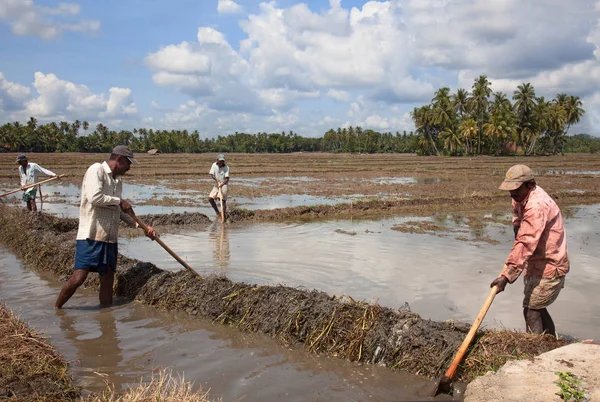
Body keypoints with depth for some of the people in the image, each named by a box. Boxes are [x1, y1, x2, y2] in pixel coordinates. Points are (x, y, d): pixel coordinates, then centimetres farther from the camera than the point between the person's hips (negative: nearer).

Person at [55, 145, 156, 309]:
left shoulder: (118, 180, 16)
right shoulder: (96, 170, -8)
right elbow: (94, 197, -23)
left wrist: (140, 226, 17)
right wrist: (119, 201, -11)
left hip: (110, 237, 8)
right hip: (91, 235, -8)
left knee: (108, 278, 8)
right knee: (78, 277, -8)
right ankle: (56, 308, 12)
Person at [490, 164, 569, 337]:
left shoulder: (537, 206, -30)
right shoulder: (522, 198, 2)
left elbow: (526, 244, -37)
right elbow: (518, 219, 27)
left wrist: (507, 275, -39)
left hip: (549, 267, -10)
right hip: (536, 264, 10)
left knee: (531, 311, -9)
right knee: (537, 307, 20)